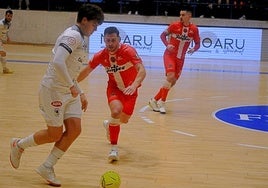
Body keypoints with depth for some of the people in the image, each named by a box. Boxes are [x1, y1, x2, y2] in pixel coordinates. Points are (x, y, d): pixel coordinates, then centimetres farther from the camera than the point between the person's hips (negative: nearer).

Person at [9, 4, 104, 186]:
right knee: (55, 134, -1)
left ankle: (47, 168, 12)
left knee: (74, 130, -1)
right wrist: (72, 86, -24)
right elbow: (58, 63, -32)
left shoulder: (82, 39, 13)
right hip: (53, 89, -9)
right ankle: (19, 145, 25)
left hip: (69, 91, 9)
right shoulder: (73, 36, -18)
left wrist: (81, 93, 18)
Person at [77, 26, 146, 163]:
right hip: (114, 87, 0)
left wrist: (134, 85, -54)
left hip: (130, 88, 0)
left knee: (124, 119, 2)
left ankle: (109, 124, 42)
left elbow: (142, 70, -37)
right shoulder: (100, 55, -14)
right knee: (116, 110, -29)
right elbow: (86, 71, 2)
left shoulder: (128, 51, -26)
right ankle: (114, 148, -17)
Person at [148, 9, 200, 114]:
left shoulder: (194, 29, -3)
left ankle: (154, 100, 20)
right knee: (170, 76, -23)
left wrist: (193, 49, -17)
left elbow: (197, 44, 5)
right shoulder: (174, 25, -9)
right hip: (170, 55, -4)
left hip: (180, 58, 4)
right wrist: (167, 45, -15)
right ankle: (162, 102, -12)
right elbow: (163, 35, 2)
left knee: (173, 82, 6)